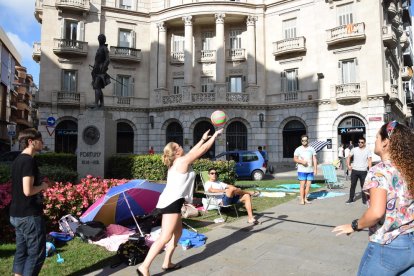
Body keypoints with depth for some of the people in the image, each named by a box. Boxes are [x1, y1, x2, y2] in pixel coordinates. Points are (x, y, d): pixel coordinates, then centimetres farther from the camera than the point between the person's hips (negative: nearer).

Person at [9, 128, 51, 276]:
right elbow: (28, 191, -25)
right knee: (36, 253, 0)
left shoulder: (17, 160, 11)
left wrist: (39, 184, 11)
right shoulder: (29, 161, -18)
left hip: (17, 214, 9)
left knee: (21, 251, 15)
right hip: (29, 215, -9)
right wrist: (42, 186, -8)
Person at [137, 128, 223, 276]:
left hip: (170, 201, 10)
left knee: (178, 232, 19)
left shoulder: (176, 162, 16)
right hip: (172, 202, -10)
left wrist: (203, 139, 33)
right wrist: (215, 136, 9)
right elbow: (202, 150, -2)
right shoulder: (183, 160, -9)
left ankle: (167, 263, 24)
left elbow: (193, 151, 28)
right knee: (165, 238, -9)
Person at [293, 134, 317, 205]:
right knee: (302, 185, -4)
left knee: (308, 185, 5)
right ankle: (302, 200, 3)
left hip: (310, 170, 3)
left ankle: (305, 198, 17)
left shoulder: (311, 149, 8)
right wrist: (301, 161, -18)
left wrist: (315, 169, 1)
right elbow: (295, 159, 0)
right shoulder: (298, 149, 2)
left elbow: (314, 159, 7)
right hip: (302, 170, -3)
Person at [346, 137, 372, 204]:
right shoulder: (354, 149, 5)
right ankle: (351, 199, 16)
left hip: (363, 171, -2)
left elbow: (370, 160, -6)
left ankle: (364, 200, 16)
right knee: (353, 185, 7)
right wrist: (348, 165, 4)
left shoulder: (368, 151, -1)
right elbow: (348, 157, 14)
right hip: (354, 170, 2)